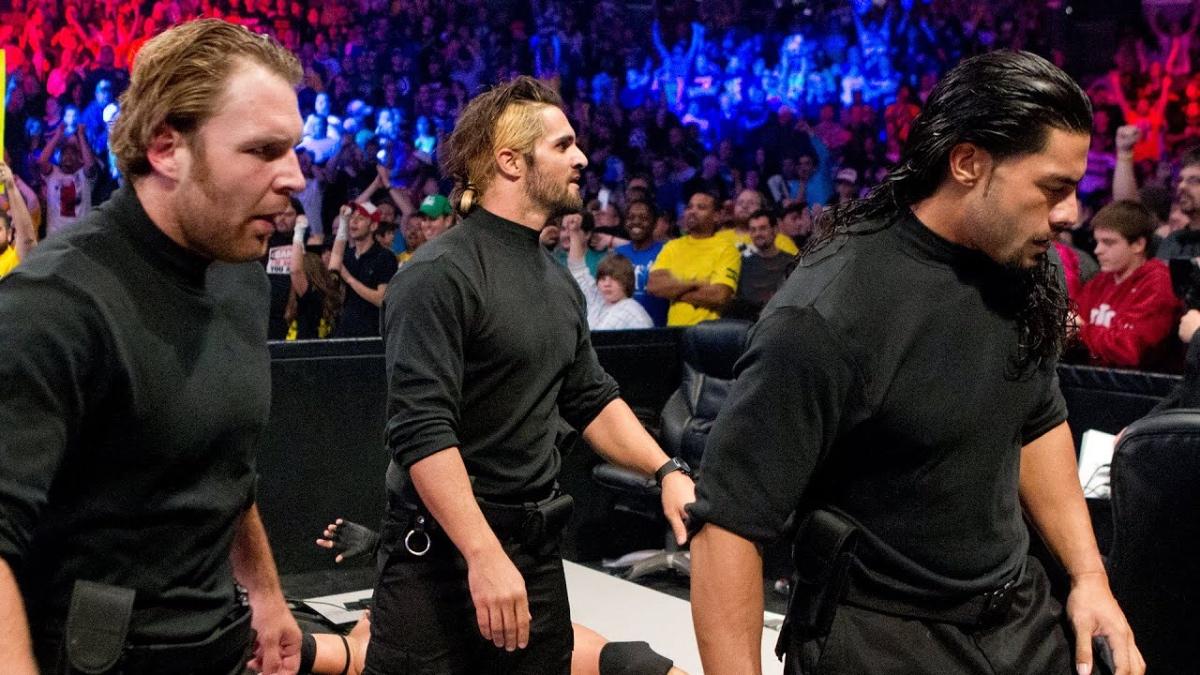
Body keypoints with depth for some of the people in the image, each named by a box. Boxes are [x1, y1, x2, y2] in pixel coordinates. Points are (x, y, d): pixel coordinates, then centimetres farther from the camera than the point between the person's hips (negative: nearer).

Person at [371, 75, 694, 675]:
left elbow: (591, 398, 17)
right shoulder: (440, 273, -16)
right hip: (443, 549, -8)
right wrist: (484, 554, -28)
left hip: (537, 549, 8)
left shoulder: (559, 282, 11)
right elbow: (421, 429, -23)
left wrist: (666, 471, 3)